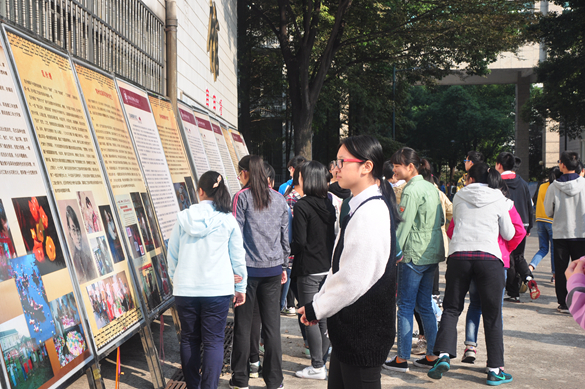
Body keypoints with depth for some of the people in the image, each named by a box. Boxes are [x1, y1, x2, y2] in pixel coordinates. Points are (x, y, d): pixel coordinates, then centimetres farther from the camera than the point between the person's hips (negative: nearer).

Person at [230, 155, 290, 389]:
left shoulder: (242, 197, -5)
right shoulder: (279, 199, 8)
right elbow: (285, 236, 12)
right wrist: (284, 266, 20)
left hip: (248, 267, -4)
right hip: (273, 268, 4)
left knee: (243, 325, 6)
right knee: (272, 325, 6)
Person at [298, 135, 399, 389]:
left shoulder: (370, 213, -21)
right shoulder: (362, 206, 13)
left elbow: (353, 279, -23)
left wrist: (316, 309, -12)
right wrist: (319, 301, 10)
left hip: (364, 330, -10)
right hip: (350, 329, 10)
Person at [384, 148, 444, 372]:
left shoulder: (411, 191, -14)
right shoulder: (432, 188, 12)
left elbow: (403, 226, -17)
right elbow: (441, 221, 17)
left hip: (414, 254, -9)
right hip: (433, 253, 9)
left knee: (405, 306, -1)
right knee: (424, 305, 14)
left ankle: (402, 359, 4)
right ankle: (432, 355, 17)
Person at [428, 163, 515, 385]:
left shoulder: (459, 197, 13)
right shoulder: (498, 200, 10)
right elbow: (509, 234, 16)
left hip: (459, 254, 1)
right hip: (489, 257, -1)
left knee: (451, 309, 10)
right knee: (492, 316, 5)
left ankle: (444, 355, -9)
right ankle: (495, 370, 7)